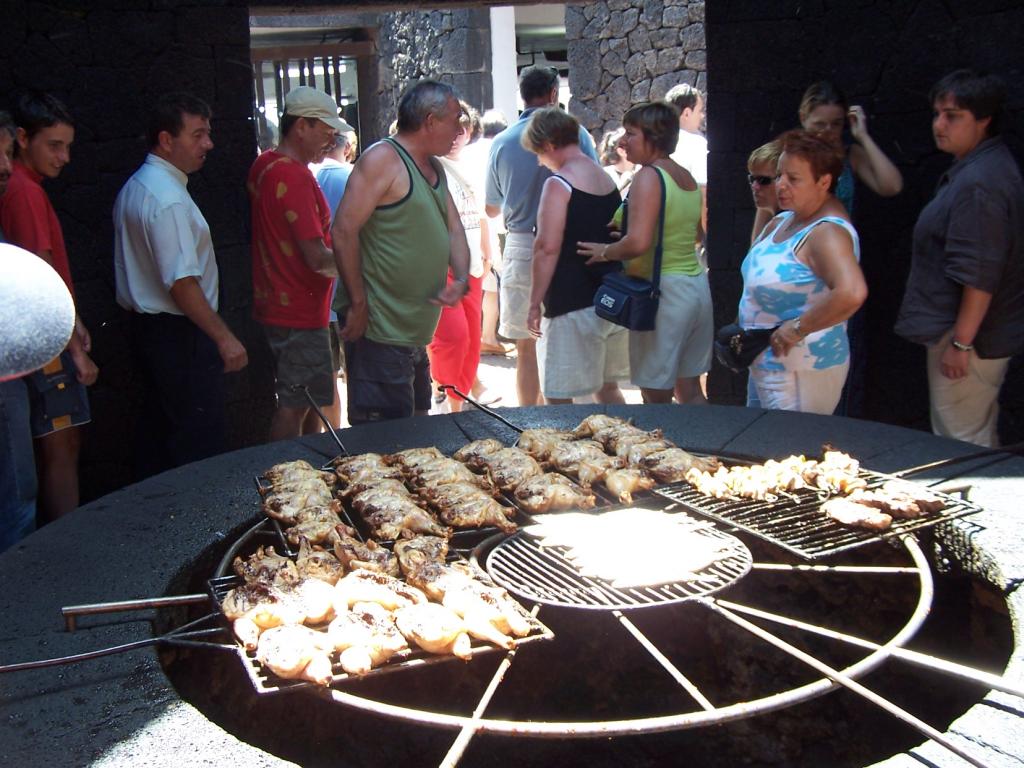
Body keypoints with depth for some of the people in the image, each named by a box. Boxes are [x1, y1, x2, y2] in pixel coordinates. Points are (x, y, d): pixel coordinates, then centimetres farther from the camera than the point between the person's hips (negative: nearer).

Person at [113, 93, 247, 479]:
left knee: (157, 432, 19)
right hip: (181, 334, -10)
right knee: (198, 442, -3)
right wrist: (224, 338, -20)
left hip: (147, 327, 11)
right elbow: (182, 283, -25)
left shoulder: (135, 187, 12)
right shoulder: (169, 200, -20)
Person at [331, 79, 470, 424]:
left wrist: (461, 280, -3)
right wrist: (358, 304, -19)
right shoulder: (383, 160, -13)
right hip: (379, 333, -10)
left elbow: (454, 230, 17)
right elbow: (344, 232, -19)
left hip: (417, 332, 10)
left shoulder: (435, 169, 16)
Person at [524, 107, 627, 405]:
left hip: (573, 306, -9)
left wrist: (535, 302, -13)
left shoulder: (558, 184, -13)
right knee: (607, 387, 20)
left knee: (559, 397, -2)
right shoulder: (607, 179, 11)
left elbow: (548, 248, -18)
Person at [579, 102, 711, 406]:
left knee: (656, 398, 0)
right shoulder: (689, 178, 11)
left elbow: (638, 242, -25)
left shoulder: (649, 176, -14)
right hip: (697, 287, 9)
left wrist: (605, 252, -8)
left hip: (664, 291, -9)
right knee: (690, 392, 15)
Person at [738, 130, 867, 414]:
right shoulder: (784, 220, 8)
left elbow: (852, 292, -37)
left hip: (801, 372, -10)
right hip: (765, 364, 10)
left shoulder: (827, 232, -21)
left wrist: (798, 328, -28)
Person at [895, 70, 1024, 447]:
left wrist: (960, 342, -22)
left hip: (970, 334, -11)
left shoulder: (978, 183, -23)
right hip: (989, 334, 11)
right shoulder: (987, 167, 12)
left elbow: (979, 275, -26)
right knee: (979, 439, 22)